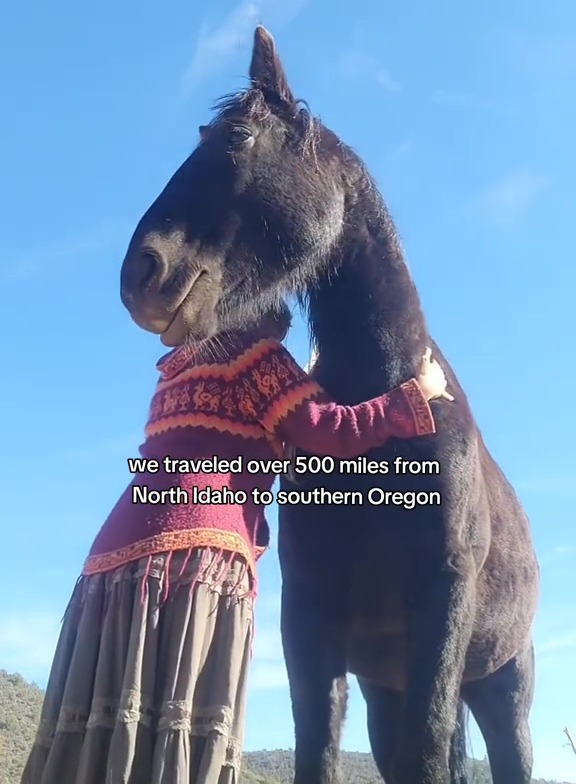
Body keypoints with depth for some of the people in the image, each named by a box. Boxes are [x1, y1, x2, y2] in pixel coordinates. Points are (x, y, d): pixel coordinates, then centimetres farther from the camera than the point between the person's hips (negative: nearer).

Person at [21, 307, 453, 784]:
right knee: (183, 727, -12)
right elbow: (329, 432, -4)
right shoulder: (254, 354, 6)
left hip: (126, 550, 8)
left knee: (111, 728, 3)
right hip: (197, 549, -8)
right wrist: (417, 394, 7)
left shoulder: (187, 365, 30)